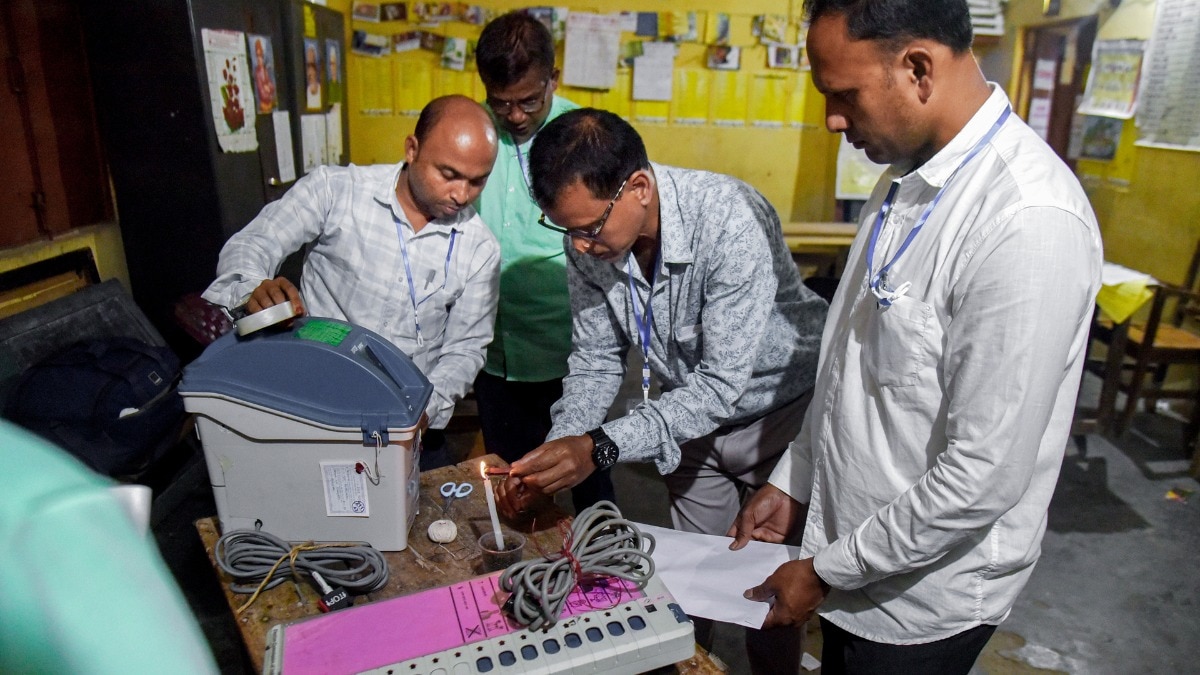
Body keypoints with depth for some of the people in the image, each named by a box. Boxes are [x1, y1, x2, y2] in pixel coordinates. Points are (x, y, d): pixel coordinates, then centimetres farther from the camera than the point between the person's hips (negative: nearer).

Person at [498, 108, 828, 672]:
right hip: (690, 414, 5)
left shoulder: (730, 218, -34)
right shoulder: (589, 243, -15)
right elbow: (595, 361, -5)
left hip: (778, 409, -4)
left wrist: (602, 446, -40)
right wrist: (558, 451, -20)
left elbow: (722, 383, -34)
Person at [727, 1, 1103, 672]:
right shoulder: (908, 175, 1)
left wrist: (827, 570, -15)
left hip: (926, 598, -7)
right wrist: (793, 481, 8)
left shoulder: (1031, 222, -28)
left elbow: (985, 476, -26)